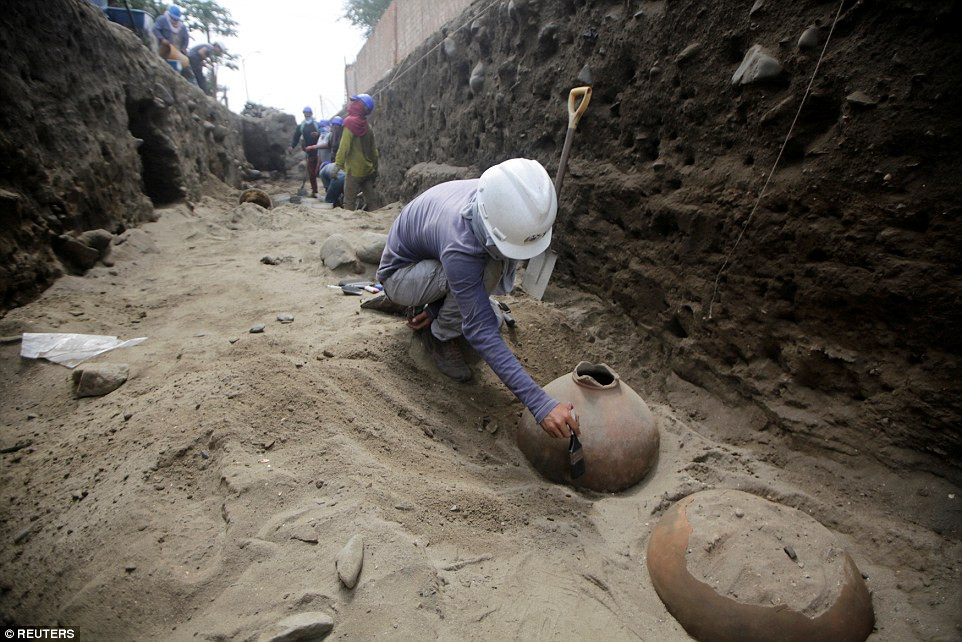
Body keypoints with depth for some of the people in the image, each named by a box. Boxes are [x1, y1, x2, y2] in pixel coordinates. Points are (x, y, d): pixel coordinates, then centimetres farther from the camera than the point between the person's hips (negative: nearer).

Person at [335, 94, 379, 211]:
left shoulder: (351, 123, -11)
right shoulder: (368, 126, 9)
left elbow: (344, 146, -17)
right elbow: (373, 149, 12)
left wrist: (338, 165, -17)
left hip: (354, 170, -7)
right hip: (368, 169, 7)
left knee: (349, 201, -1)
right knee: (371, 199, 8)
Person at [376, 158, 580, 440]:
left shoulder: (496, 201, -22)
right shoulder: (460, 246, -42)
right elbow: (482, 331, -41)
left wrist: (435, 309, -9)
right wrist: (540, 403, -45)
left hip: (432, 262, 8)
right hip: (399, 275, -7)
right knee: (487, 269, -33)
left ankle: (427, 308, 4)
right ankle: (440, 338, -8)